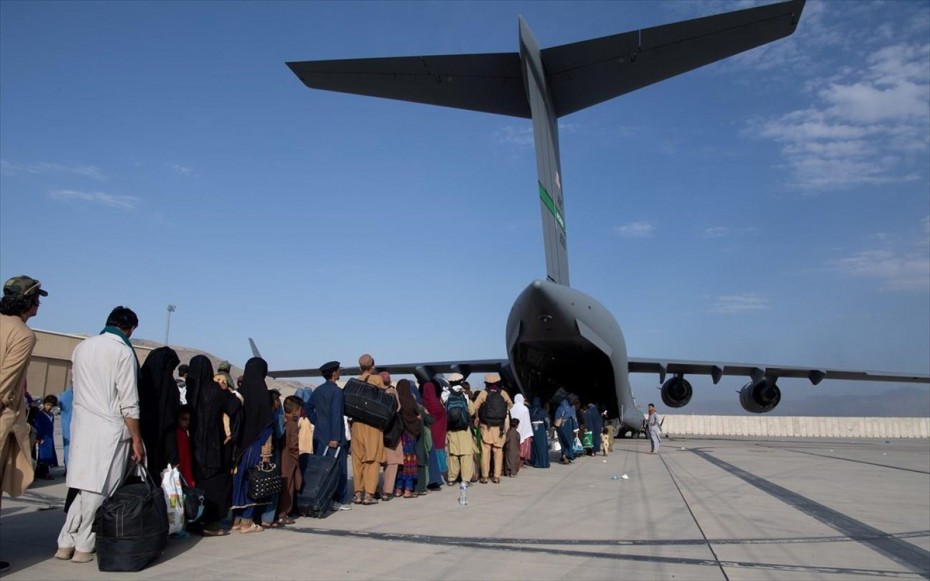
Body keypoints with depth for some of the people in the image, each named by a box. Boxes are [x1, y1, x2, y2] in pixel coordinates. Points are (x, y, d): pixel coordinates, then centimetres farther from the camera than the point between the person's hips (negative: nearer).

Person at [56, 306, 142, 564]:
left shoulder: (81, 347, 10)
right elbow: (129, 403, -11)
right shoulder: (123, 351, -10)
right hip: (109, 429, -6)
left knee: (84, 487, 14)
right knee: (99, 489, 3)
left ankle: (66, 542, 15)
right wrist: (136, 440, -5)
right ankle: (84, 547, 8)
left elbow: (75, 383, 16)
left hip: (81, 426, 6)